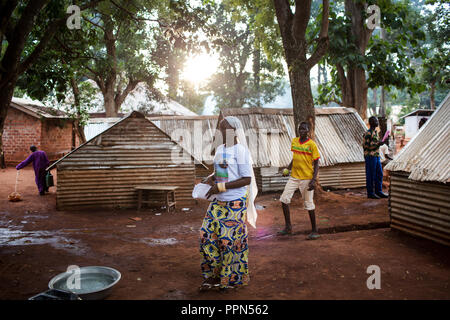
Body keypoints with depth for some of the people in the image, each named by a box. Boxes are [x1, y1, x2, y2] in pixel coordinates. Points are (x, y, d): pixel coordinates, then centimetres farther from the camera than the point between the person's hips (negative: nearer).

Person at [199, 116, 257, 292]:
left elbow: (247, 179, -16)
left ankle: (233, 278, 19)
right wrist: (210, 178, 2)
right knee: (208, 233, 5)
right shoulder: (219, 149, 10)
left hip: (235, 202, -8)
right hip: (219, 201, 8)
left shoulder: (240, 151, -13)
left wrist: (221, 187, -19)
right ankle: (214, 274, 20)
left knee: (231, 239, 0)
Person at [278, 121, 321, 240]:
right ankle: (288, 227, 15)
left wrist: (313, 180, -17)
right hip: (294, 177, 6)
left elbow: (316, 164, -9)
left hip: (306, 178, -6)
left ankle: (314, 231, 15)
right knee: (284, 199, 2)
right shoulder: (294, 141, 6)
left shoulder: (311, 144, -10)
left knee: (309, 204, 1)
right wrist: (288, 169, 6)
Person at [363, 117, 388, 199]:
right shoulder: (368, 133, -13)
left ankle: (378, 191, 17)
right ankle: (370, 193, 5)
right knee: (370, 176, -2)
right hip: (370, 157, -9)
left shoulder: (375, 132, 16)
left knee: (379, 174, 10)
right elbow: (365, 145, -17)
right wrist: (377, 144, -18)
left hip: (376, 156, 9)